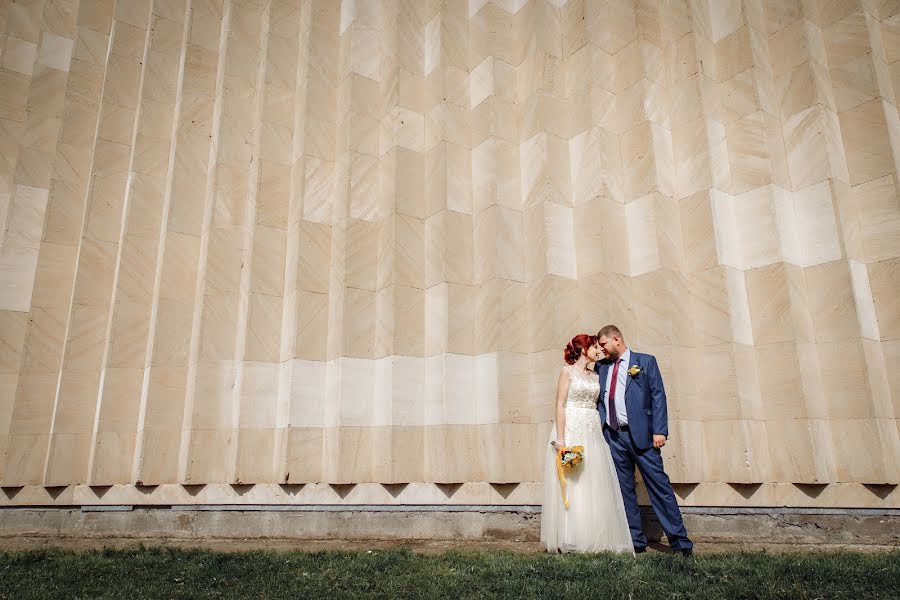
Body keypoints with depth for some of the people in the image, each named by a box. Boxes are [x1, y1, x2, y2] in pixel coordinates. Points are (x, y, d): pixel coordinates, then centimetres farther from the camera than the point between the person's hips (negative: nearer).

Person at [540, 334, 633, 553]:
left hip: (593, 434, 6)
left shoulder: (595, 376, 16)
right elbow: (560, 406, -9)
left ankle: (594, 540, 13)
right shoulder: (568, 371, -2)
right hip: (571, 431, -6)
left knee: (594, 488, 5)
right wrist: (561, 440, -17)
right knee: (572, 486, -4)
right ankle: (567, 542, 3)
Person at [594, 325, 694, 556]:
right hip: (613, 437, 4)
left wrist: (659, 431, -11)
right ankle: (636, 541, 17)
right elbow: (597, 398, 17)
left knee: (659, 485, -3)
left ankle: (680, 541, 6)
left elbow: (658, 396, -2)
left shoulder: (645, 361, 3)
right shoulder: (600, 366, 14)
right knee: (624, 491, 8)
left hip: (641, 435, -4)